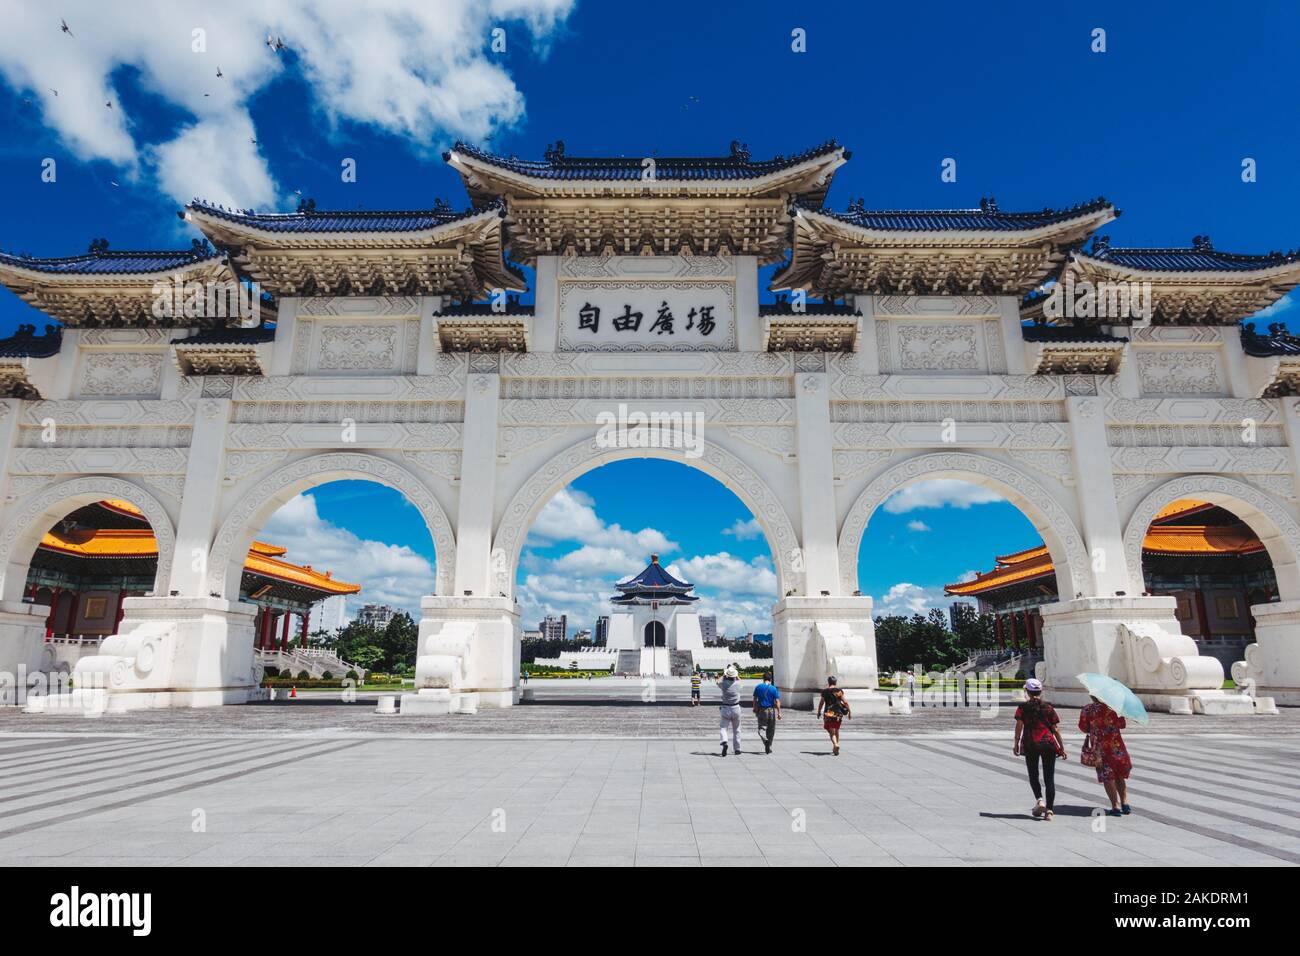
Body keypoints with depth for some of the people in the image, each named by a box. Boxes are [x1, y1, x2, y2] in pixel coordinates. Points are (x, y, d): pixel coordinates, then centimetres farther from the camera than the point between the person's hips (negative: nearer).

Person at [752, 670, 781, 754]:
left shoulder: (758, 687, -1)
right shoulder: (774, 689, -6)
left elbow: (754, 700, 4)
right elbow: (777, 701, -9)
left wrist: (755, 709, 16)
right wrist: (779, 713, -5)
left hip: (761, 711, 0)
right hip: (772, 711, 0)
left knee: (762, 728, 5)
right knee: (771, 730, 13)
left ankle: (765, 739, -25)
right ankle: (769, 748, 18)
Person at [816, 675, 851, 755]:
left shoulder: (825, 691, -1)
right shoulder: (839, 691, 1)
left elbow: (821, 702, 1)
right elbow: (845, 702, -3)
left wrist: (819, 711, 13)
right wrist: (849, 711, 4)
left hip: (829, 713, -2)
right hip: (838, 713, 2)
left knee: (832, 732, -2)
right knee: (836, 730, 19)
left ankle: (836, 744, -28)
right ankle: (835, 748, 25)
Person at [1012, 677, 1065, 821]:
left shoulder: (1023, 707, 1)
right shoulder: (1049, 708, 5)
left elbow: (1019, 726, -7)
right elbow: (1056, 729, 3)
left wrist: (1016, 744, -1)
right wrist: (1062, 747, 10)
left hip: (1030, 745, -1)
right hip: (1049, 744, 1)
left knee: (1033, 775, 14)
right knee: (1049, 778, 5)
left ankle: (1039, 800, -7)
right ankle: (1049, 810, 1)